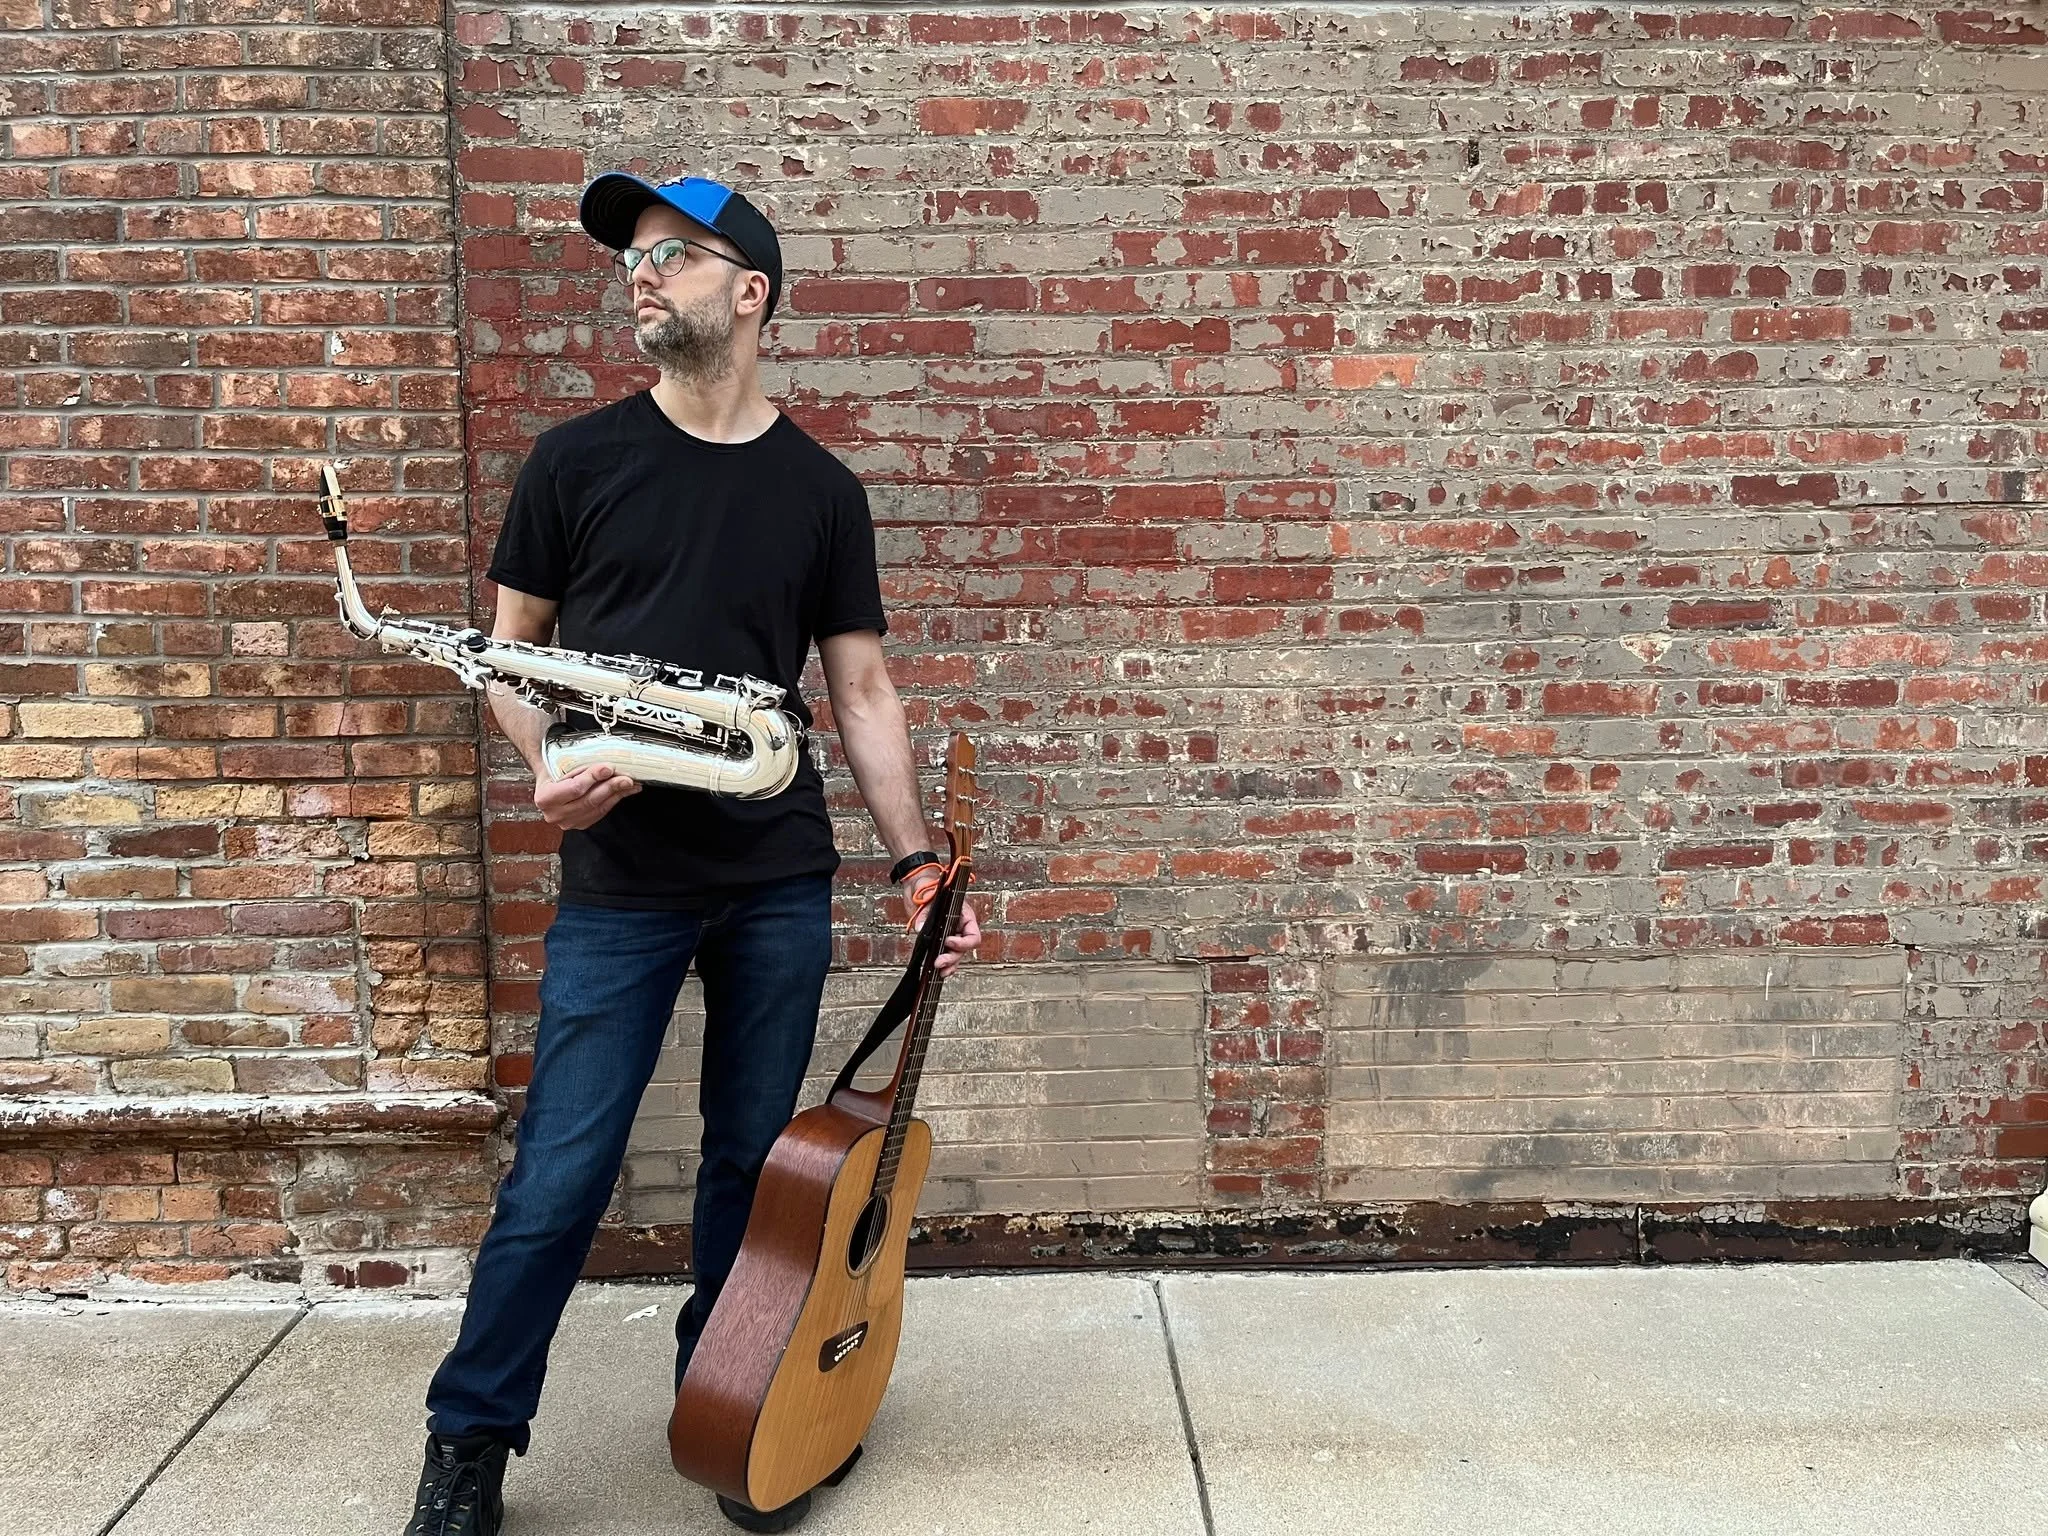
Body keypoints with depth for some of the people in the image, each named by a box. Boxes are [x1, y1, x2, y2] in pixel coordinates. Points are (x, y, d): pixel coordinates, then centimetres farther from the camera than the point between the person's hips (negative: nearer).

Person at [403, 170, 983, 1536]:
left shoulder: (820, 489, 6)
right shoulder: (578, 462, 3)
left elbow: (863, 688, 7)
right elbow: (512, 650, 9)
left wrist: (919, 860, -1)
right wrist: (549, 762, -11)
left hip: (782, 886, 2)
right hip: (620, 885, -1)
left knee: (753, 1161, 11)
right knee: (561, 1176, -1)